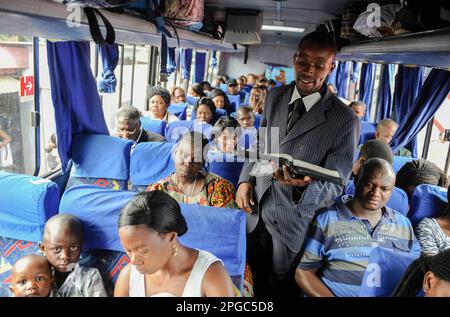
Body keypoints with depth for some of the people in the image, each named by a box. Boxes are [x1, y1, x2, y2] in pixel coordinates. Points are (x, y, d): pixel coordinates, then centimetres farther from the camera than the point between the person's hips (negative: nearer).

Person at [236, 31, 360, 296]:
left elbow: (335, 185, -15)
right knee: (250, 281, 21)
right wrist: (246, 180, -2)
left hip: (296, 221, -4)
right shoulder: (275, 97, 0)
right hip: (256, 209, 4)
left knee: (279, 287, 16)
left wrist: (304, 185, -36)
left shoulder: (345, 120, -16)